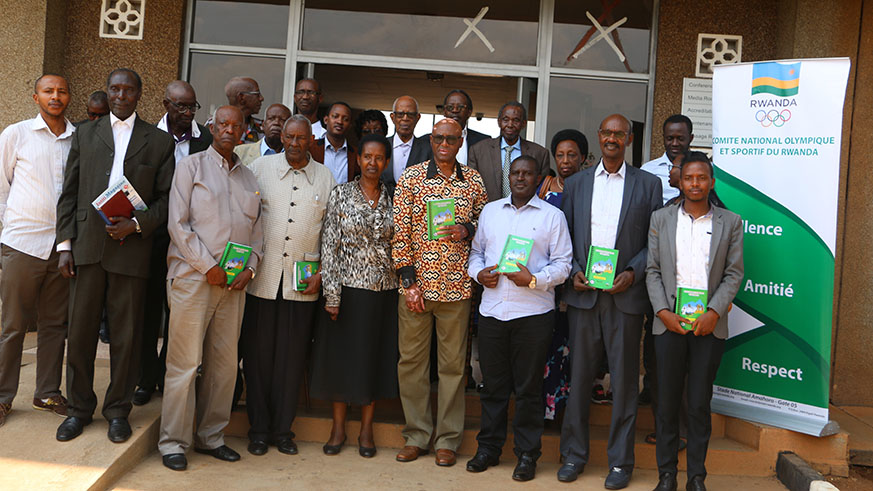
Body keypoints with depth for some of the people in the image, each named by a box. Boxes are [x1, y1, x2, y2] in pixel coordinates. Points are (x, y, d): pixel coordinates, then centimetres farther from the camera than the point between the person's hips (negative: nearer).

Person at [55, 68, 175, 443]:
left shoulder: (160, 142, 8)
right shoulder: (85, 134, 14)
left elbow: (166, 198, 4)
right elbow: (69, 194, 10)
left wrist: (135, 224, -12)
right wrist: (64, 245, 2)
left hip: (131, 249, -2)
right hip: (86, 247, 2)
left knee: (126, 335, 4)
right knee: (80, 331, 7)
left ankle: (118, 409, 19)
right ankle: (79, 407, 22)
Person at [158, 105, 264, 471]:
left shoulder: (249, 177, 17)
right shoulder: (191, 166, 4)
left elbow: (257, 231, 16)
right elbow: (178, 224, -5)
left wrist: (250, 268, -1)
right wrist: (208, 266, -11)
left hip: (234, 282, 5)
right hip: (193, 277, -4)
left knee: (224, 363, 7)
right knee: (184, 363, -3)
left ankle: (211, 437, 19)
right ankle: (173, 442, 8)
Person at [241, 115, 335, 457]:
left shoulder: (324, 177, 8)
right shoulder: (260, 167, 4)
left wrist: (322, 272, 1)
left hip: (303, 283, 1)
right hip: (262, 277, -1)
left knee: (293, 357, 6)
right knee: (258, 353, 5)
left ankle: (283, 429, 19)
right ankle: (258, 429, 19)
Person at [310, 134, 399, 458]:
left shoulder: (392, 199, 5)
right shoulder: (341, 194, -1)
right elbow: (330, 244, -4)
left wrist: (403, 284, 2)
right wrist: (331, 294, -9)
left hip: (383, 289, 2)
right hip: (347, 287, -2)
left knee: (375, 357, 8)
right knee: (341, 355, 5)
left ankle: (366, 429, 22)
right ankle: (338, 428, 21)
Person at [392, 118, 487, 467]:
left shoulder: (473, 181, 7)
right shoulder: (411, 177, 2)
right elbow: (400, 231, -2)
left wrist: (466, 231, -7)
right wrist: (408, 281, -7)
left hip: (456, 286, 1)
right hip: (416, 283, 0)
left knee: (453, 362, 6)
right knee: (411, 360, 6)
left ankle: (448, 440, 19)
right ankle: (417, 435, 22)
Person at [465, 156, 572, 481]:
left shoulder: (552, 216, 3)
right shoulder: (490, 210, 15)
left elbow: (563, 263, -1)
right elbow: (476, 250, 19)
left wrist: (534, 279, -16)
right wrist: (479, 273, -1)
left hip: (533, 311, -3)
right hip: (491, 309, 3)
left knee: (528, 387, 4)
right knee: (492, 383, 11)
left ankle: (527, 454, 17)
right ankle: (489, 447, 25)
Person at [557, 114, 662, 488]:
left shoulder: (648, 184, 7)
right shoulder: (575, 183, 12)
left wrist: (633, 272, -10)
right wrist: (573, 271, -4)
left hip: (626, 295, -1)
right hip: (583, 294, 2)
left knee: (624, 380, 4)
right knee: (578, 376, 6)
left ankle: (620, 461, 17)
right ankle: (574, 454, 20)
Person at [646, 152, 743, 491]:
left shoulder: (730, 222, 7)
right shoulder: (661, 219, 8)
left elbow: (734, 273, 3)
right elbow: (653, 271, 5)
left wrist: (713, 313, -10)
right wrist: (664, 312, -7)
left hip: (709, 324, 0)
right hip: (669, 322, 1)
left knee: (700, 403, 5)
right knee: (667, 402, 5)